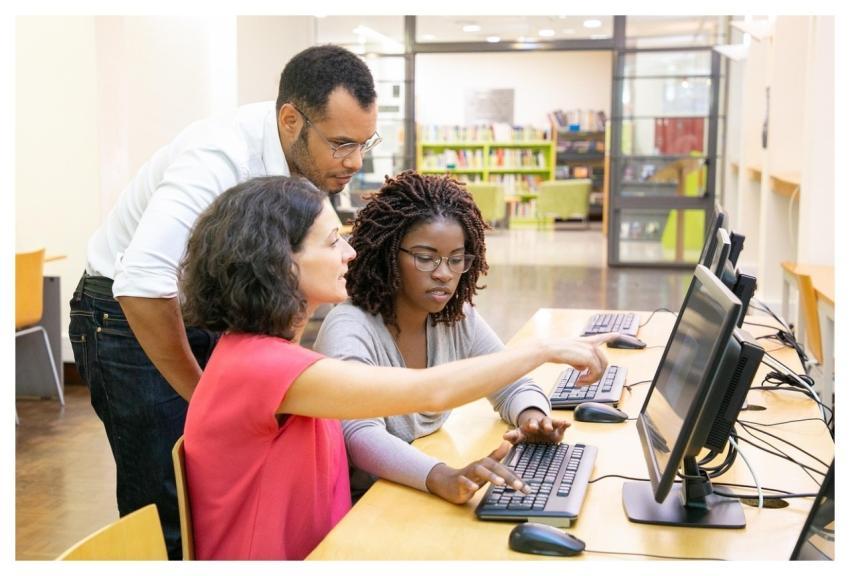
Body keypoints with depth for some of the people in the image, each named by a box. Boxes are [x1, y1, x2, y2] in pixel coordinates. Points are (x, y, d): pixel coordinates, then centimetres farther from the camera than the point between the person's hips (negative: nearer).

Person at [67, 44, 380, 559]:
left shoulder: (309, 159, -5)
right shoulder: (223, 156, -30)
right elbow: (141, 283, -39)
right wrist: (201, 395, -26)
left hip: (200, 316, 7)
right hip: (129, 320, -7)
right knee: (169, 515, -7)